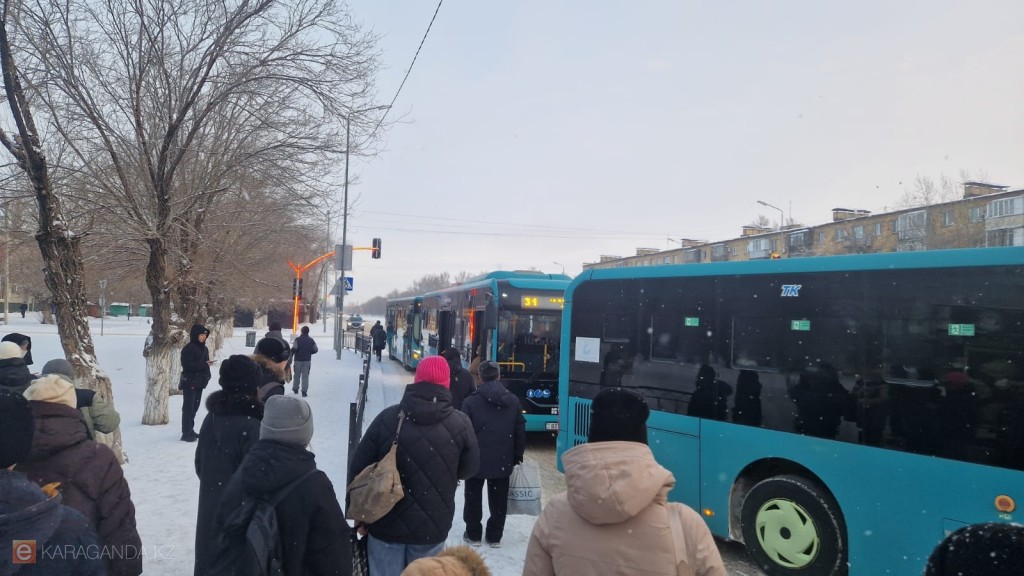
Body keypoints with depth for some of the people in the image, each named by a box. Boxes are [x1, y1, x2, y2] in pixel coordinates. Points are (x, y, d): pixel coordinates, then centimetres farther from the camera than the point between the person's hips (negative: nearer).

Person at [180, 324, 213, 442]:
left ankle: (190, 430, 21)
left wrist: (207, 377, 7)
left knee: (195, 406, 12)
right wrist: (204, 364, -21)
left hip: (199, 382, 7)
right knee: (188, 407, -6)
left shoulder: (204, 348, 12)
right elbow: (187, 365, -18)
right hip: (189, 382, -7)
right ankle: (186, 433, -3)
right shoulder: (188, 348, -12)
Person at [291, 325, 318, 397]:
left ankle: (295, 389, 28)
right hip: (307, 361, 2)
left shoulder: (298, 339, -9)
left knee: (297, 375, 15)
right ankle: (304, 391, -7)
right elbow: (315, 350, 9)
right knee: (305, 376, 2)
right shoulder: (311, 340, 2)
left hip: (298, 360, -1)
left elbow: (293, 349, -17)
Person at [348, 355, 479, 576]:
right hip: (432, 526, 0)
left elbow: (359, 466, -4)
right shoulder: (461, 424, -12)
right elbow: (469, 468, 3)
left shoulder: (387, 417, -9)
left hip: (385, 522, 1)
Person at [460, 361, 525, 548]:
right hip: (503, 461, 3)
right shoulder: (513, 401, -2)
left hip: (476, 460, -2)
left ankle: (473, 534, 22)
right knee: (498, 500, 12)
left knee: (474, 498, 13)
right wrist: (518, 456, 12)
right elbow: (520, 432, 2)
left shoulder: (471, 401, -13)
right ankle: (494, 536, 20)